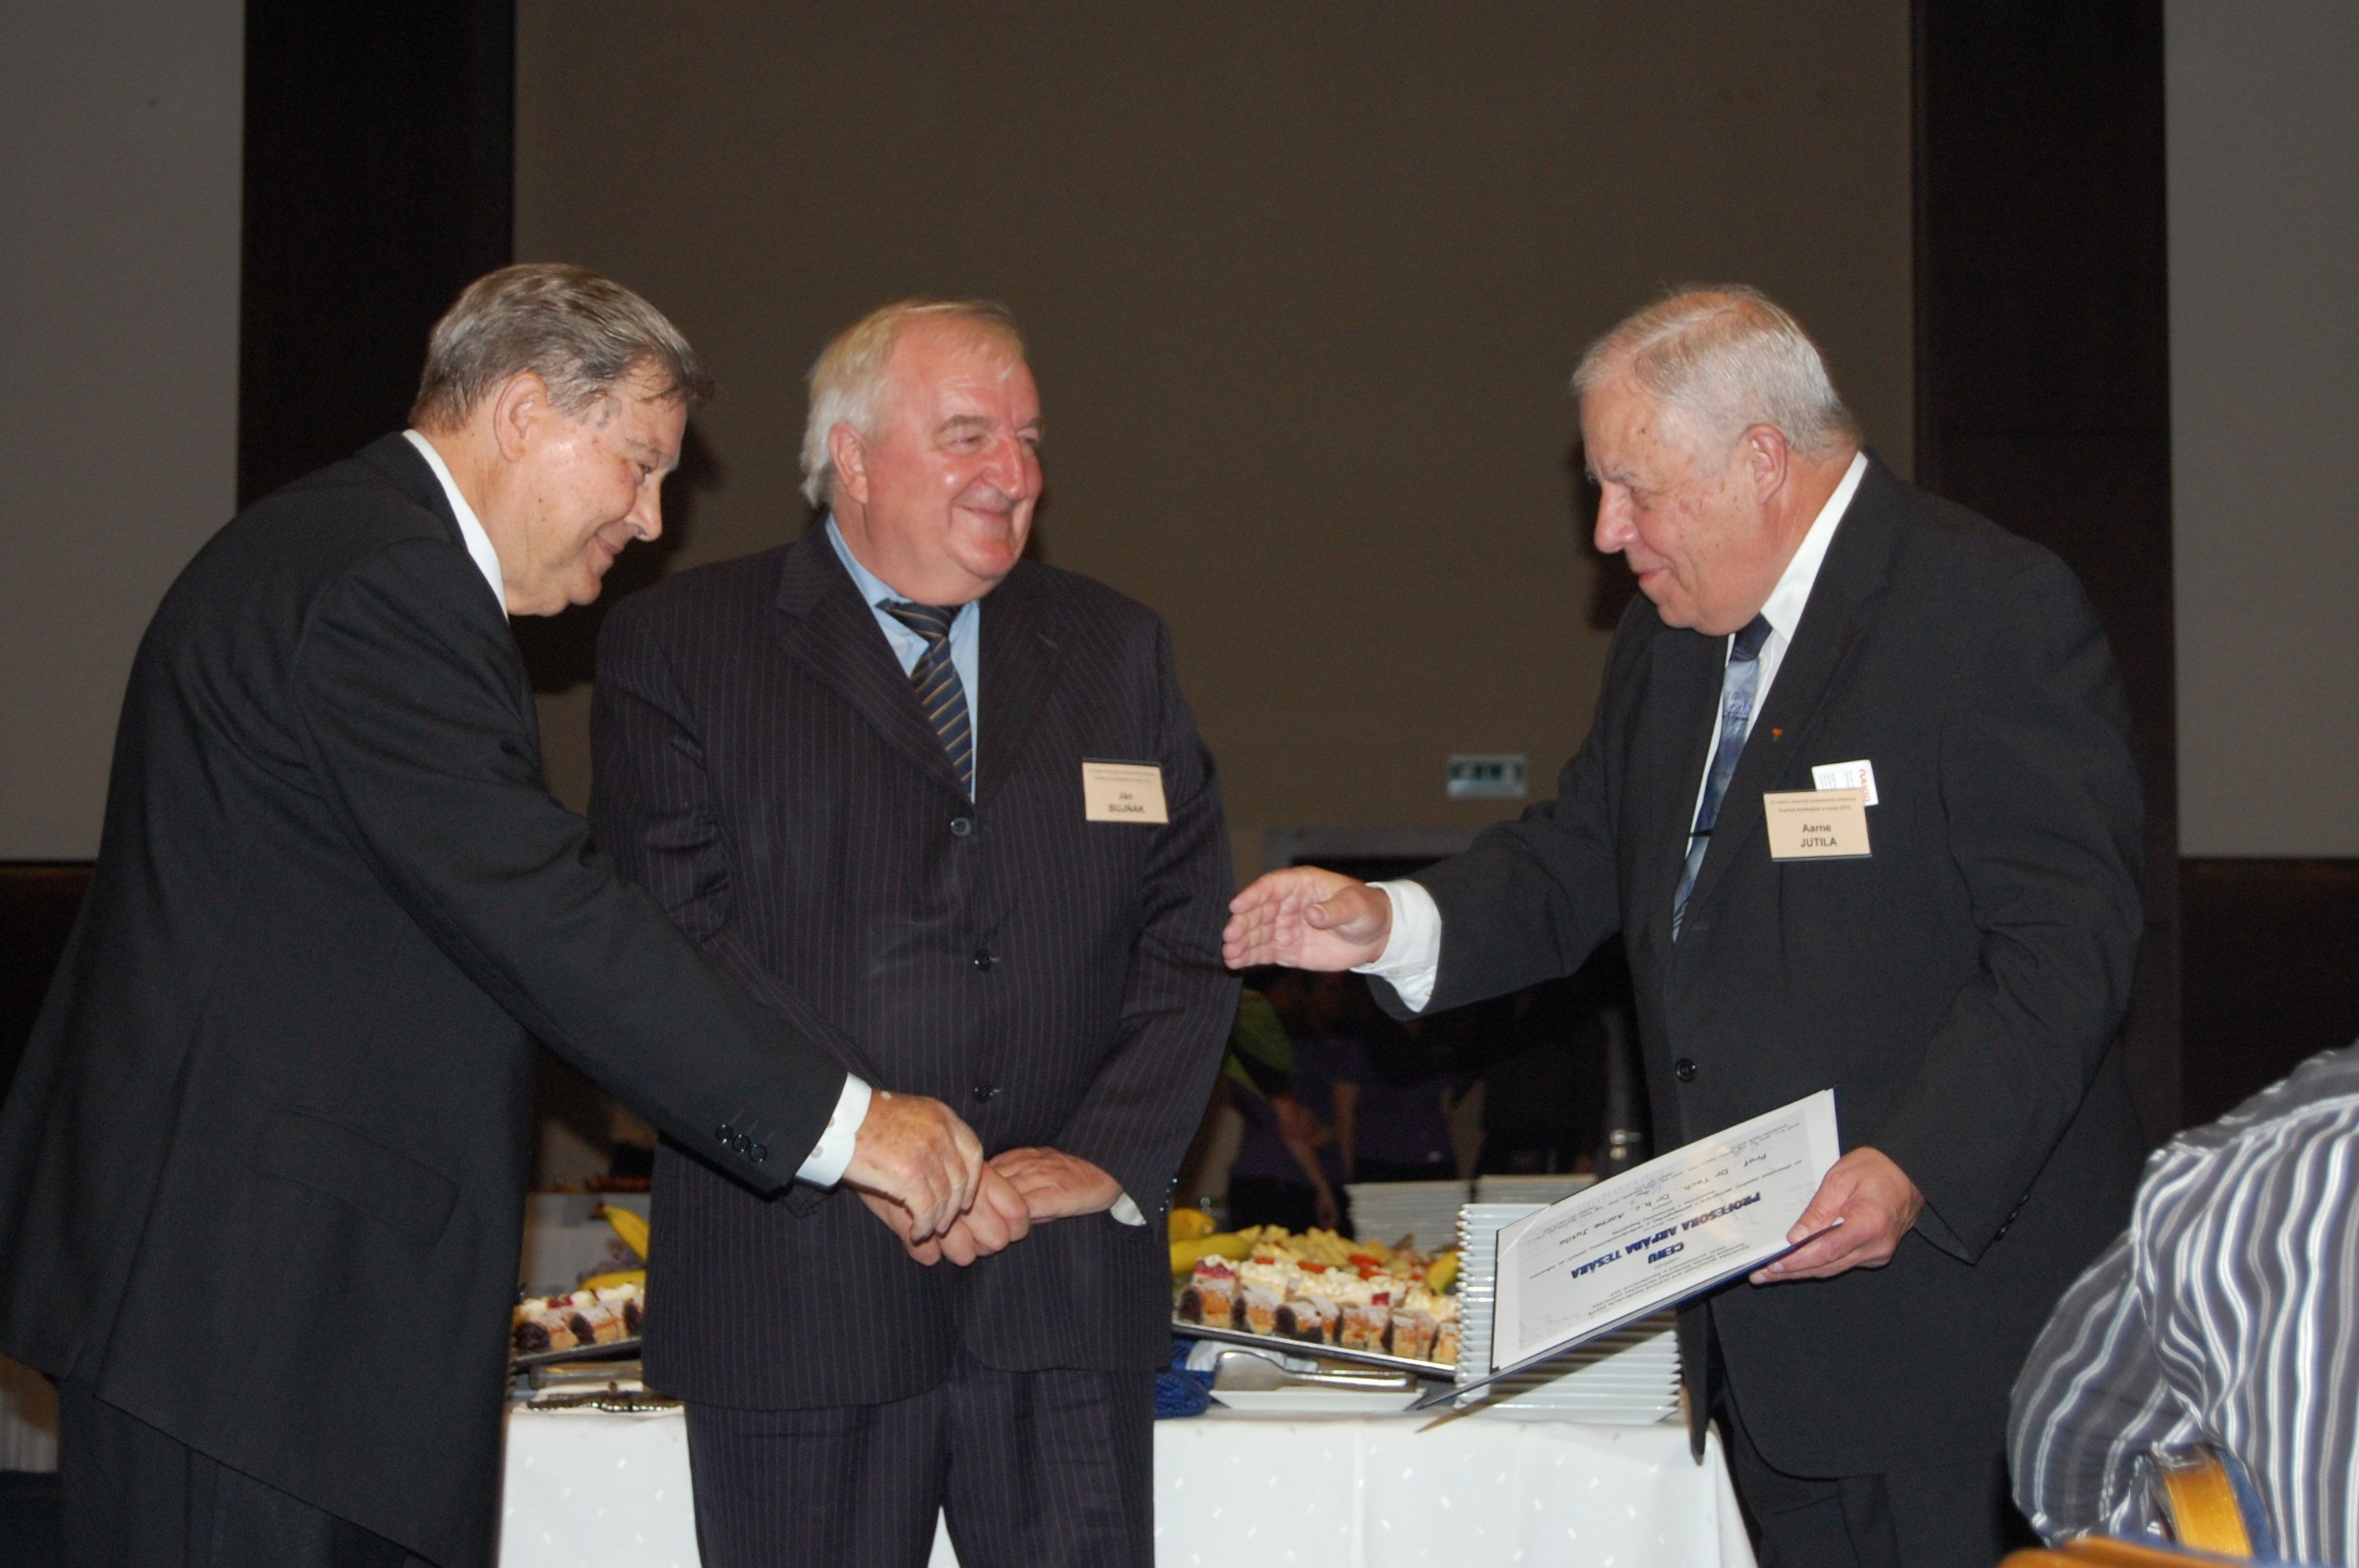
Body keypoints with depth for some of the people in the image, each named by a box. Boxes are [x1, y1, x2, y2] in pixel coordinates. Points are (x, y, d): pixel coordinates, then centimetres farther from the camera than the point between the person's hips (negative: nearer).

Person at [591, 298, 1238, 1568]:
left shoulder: (1115, 651, 15)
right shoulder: (677, 644, 2)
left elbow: (1192, 929, 10)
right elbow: (672, 939, -8)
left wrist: (1111, 1155, -5)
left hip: (1066, 1290, 3)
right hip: (798, 1295, -3)